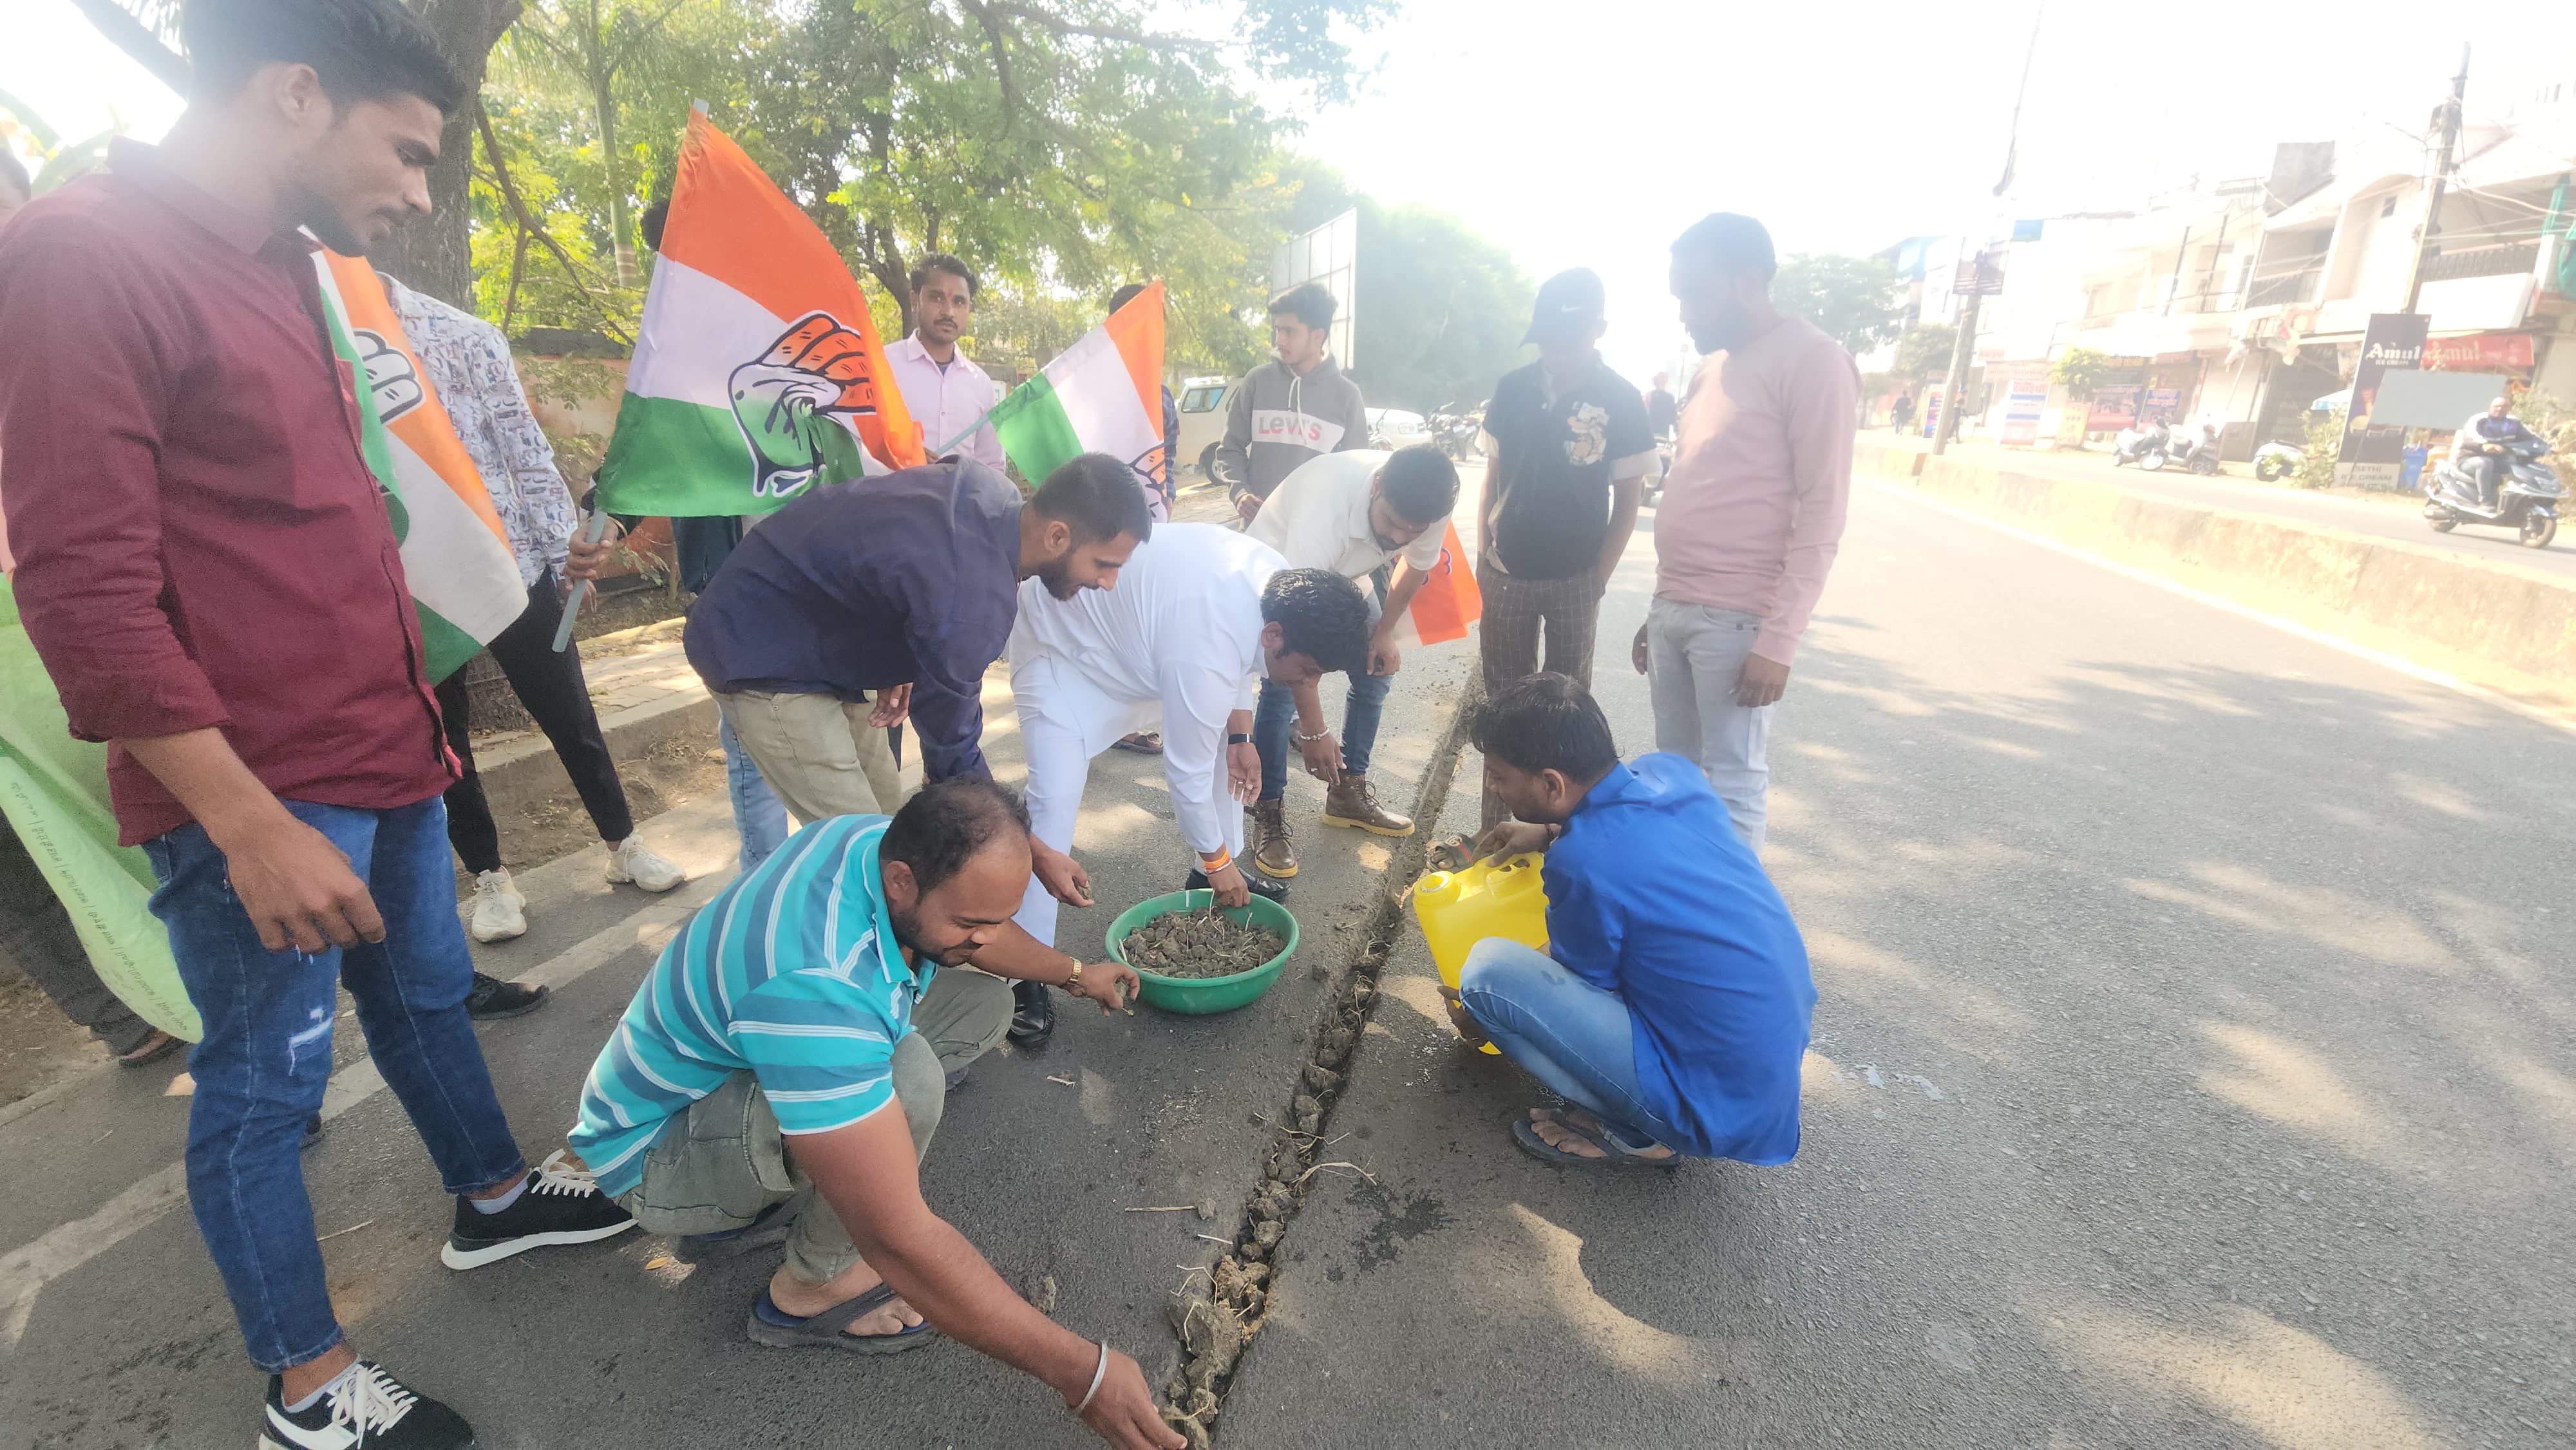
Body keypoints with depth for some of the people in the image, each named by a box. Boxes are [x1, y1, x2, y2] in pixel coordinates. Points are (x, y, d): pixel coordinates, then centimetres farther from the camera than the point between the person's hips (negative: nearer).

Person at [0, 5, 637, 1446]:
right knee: (265, 1086, 7)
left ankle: (497, 1196, 44)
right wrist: (249, 823, -21)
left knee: (428, 995, 23)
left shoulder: (282, 268, 12)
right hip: (263, 799, -8)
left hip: (386, 759, 8)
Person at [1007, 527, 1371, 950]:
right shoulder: (1204, 660, -40)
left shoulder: (1278, 577, -17)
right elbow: (1188, 773, -27)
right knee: (1055, 801, -20)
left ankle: (1217, 876, 25)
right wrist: (1217, 862, -12)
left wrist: (1241, 735, -4)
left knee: (1224, 744, 9)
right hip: (1061, 645, -8)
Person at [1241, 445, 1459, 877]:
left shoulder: (1425, 507, -27)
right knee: (1281, 687, -20)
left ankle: (1349, 793, 22)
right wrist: (1313, 729, -41)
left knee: (1376, 672, 5)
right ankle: (1268, 816, -5)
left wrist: (1385, 631, -1)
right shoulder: (1325, 504, -44)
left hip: (1344, 574, 6)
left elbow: (1417, 565, -1)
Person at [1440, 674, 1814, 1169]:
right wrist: (1552, 835, 13)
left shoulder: (1581, 864, -26)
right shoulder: (1674, 772, -5)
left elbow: (1576, 985, -6)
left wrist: (1482, 1016, 10)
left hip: (1723, 1111, -8)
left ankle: (1636, 1135, -1)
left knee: (1488, 967, -15)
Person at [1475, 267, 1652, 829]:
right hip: (1506, 573, 3)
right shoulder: (1512, 389, 1)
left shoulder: (1622, 401, -7)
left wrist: (1599, 580, -6)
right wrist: (1483, 557, 6)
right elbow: (1493, 477, 9)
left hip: (1575, 578, -2)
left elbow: (1628, 502, -3)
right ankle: (1495, 824, 22)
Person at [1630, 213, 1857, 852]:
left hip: (1736, 620, -7)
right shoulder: (1713, 366, 17)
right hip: (1674, 611, 8)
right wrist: (1660, 606, 17)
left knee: (1732, 785, -2)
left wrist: (1778, 639, -18)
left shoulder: (1813, 361, -6)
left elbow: (1822, 513, -12)